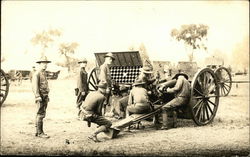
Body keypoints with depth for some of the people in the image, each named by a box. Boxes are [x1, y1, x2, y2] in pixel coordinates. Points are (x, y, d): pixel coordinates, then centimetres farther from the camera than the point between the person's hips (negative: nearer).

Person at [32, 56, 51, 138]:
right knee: (40, 114, -9)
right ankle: (40, 132, -7)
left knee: (42, 114, 11)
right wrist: (38, 96, -25)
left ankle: (38, 131, 18)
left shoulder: (44, 73, 19)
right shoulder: (36, 74, -10)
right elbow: (35, 86, -17)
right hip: (40, 97, -9)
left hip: (45, 96, 9)